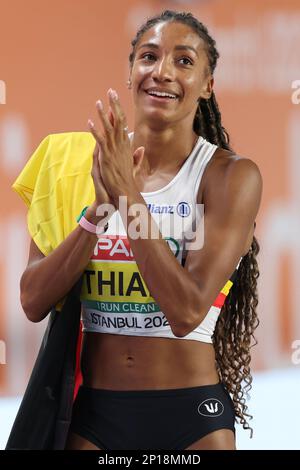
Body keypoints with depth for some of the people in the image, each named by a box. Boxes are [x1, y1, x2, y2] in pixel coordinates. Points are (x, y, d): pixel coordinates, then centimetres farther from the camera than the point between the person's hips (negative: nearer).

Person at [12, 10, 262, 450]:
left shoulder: (230, 175, -9)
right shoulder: (78, 160, 0)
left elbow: (187, 311, -19)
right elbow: (34, 301, -5)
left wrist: (127, 194, -20)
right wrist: (98, 211, -17)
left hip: (190, 415, -2)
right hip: (92, 413, 3)